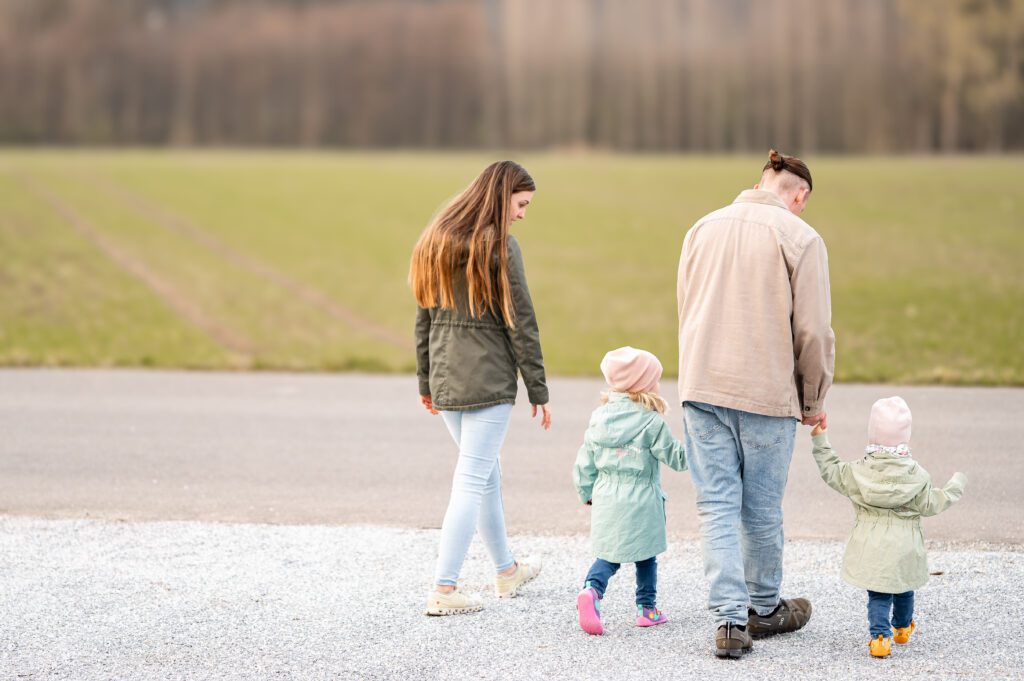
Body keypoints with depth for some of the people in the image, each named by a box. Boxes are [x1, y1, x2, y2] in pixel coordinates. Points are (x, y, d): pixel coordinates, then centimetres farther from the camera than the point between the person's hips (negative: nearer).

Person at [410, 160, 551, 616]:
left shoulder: (436, 240, 9)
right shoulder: (499, 246, -12)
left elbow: (424, 317, 13)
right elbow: (521, 323, -11)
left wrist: (425, 382, 19)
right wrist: (538, 390, -5)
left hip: (446, 380, 7)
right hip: (490, 381, -7)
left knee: (487, 475, 21)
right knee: (472, 482, -4)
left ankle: (506, 571, 35)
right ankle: (443, 591, -6)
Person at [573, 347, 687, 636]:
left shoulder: (599, 418, 4)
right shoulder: (651, 422, -12)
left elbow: (585, 463, 9)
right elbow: (676, 457, -6)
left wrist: (587, 493, 22)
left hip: (606, 500, 4)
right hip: (641, 502, -4)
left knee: (609, 555, 13)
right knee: (645, 556, 14)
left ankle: (591, 589, -14)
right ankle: (647, 608, 22)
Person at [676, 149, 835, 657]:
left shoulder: (703, 228, 10)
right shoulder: (799, 238, -6)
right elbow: (813, 331, -7)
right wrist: (813, 400, 6)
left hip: (701, 387, 4)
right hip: (767, 392, -4)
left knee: (716, 505, 4)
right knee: (762, 510, 10)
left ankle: (729, 619, -3)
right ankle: (763, 609, 26)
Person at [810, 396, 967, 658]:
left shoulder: (858, 471, -6)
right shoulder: (917, 476, -9)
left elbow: (831, 472, 8)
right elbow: (930, 505, -2)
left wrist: (820, 441, 15)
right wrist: (954, 488, 12)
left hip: (870, 547, 0)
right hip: (904, 546, 0)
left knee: (877, 595, 5)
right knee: (904, 589, 23)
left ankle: (880, 635, -12)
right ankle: (902, 627, 44)